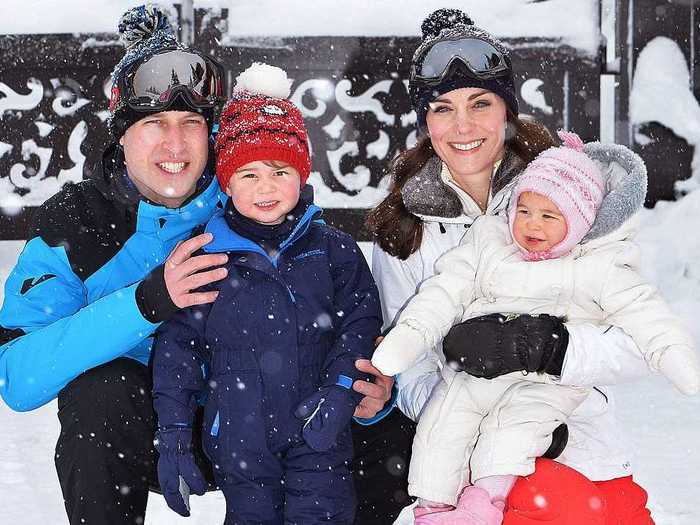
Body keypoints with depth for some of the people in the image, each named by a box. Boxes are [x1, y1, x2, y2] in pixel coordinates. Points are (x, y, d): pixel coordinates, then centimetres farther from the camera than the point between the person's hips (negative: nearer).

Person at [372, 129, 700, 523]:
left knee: (512, 428, -27)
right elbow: (445, 292, 6)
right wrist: (408, 336, -6)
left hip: (546, 384, -4)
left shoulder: (600, 268, -2)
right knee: (441, 428, -5)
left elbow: (642, 311, -9)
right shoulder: (489, 243, 8)